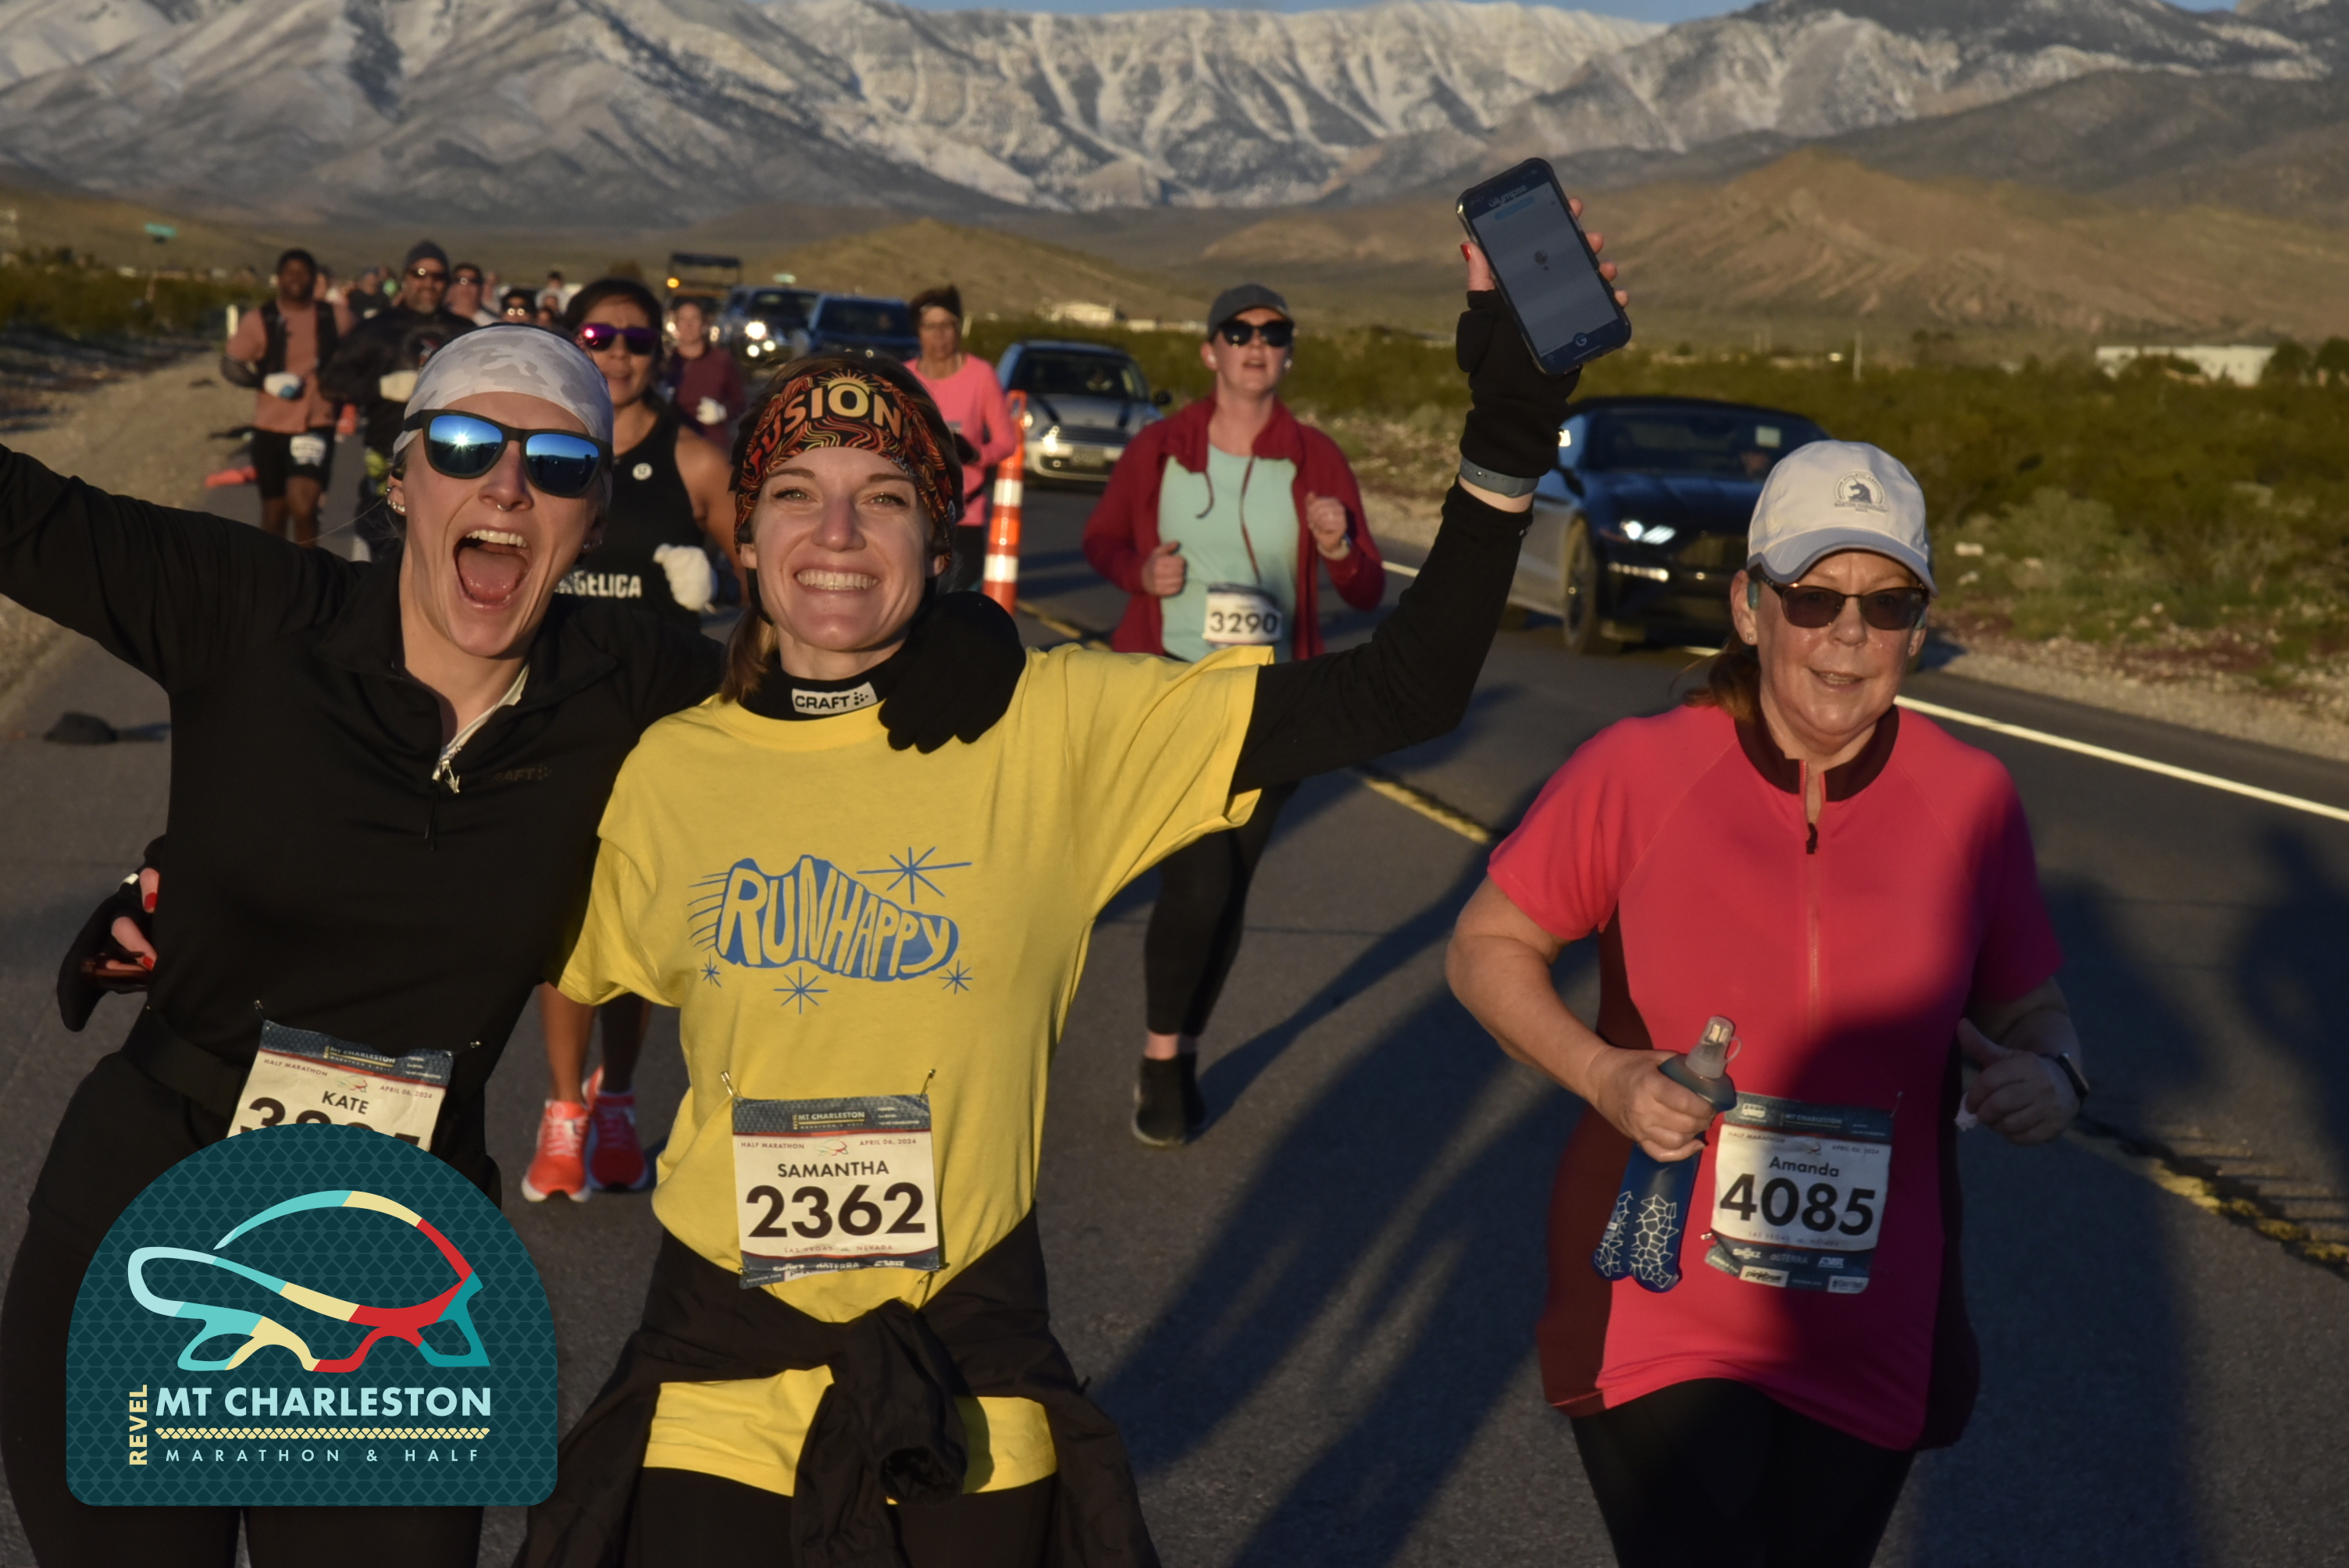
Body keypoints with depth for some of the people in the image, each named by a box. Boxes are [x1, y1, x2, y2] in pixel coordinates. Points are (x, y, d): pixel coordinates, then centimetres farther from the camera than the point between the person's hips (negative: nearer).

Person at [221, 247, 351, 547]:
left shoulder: (335, 320, 0)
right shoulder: (259, 320, -3)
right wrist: (268, 381, -19)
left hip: (316, 427, -1)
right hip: (271, 428, 1)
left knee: (303, 507, -19)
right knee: (274, 512, 13)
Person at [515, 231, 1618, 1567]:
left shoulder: (1053, 729, -9)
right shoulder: (665, 772, -3)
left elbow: (1398, 697, -13)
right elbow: (569, 990, 13)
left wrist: (1507, 445, -19)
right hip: (718, 1388, 1)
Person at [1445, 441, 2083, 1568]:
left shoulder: (1970, 799, -3)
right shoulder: (1635, 772, -10)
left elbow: (2034, 1012, 8)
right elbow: (1485, 946, 0)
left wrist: (2051, 1080, -15)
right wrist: (1602, 1075, -16)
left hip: (1875, 1340, 3)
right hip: (1657, 1329, -3)